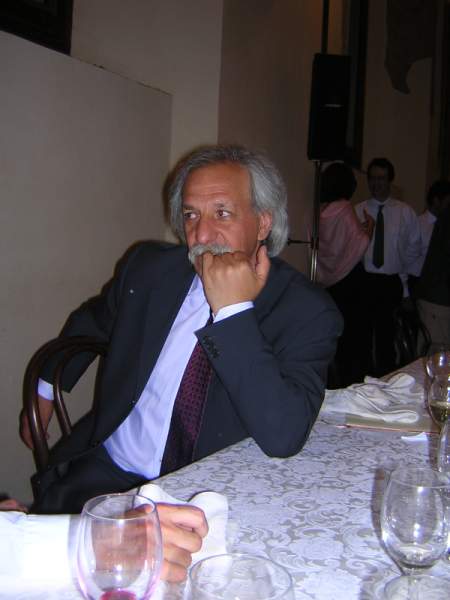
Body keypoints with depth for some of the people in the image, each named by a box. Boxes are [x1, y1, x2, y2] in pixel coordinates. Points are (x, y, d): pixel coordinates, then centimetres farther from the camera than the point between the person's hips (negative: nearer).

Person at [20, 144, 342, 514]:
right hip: (106, 473, 2)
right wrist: (47, 388, 23)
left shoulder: (308, 311, -11)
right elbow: (91, 322, 24)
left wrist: (235, 311, -25)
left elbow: (284, 438, -24)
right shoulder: (149, 267, 2)